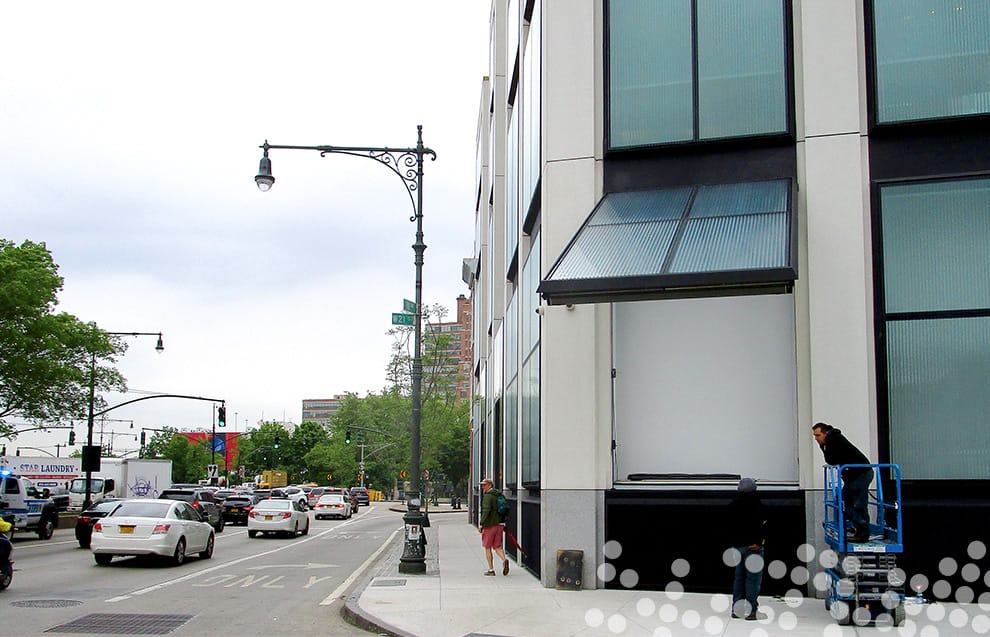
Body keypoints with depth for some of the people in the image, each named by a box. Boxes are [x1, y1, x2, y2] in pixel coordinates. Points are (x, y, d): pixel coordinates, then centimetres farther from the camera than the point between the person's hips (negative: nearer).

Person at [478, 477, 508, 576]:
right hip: (499, 524, 7)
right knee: (497, 547, 12)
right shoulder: (499, 494, 12)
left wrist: (481, 524, -20)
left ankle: (491, 569, 7)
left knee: (487, 547, 5)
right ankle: (504, 560, -14)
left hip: (490, 525, -7)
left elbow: (486, 511, -23)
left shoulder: (487, 496, -14)